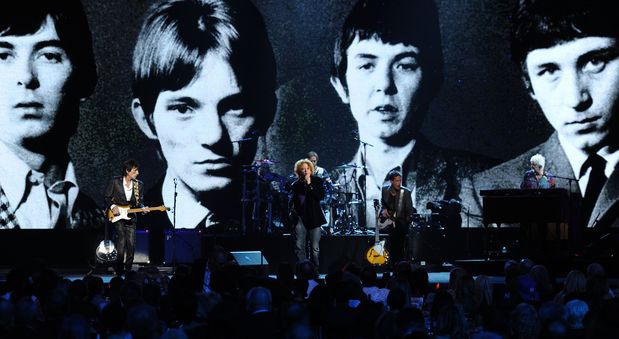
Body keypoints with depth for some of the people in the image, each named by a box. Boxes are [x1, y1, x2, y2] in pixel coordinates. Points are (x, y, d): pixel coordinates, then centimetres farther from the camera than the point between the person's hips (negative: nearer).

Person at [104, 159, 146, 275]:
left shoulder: (139, 185, 6)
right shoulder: (115, 181, -3)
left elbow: (140, 202, 12)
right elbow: (107, 198, 2)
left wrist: (142, 208, -9)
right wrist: (112, 207, -14)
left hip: (130, 217, 4)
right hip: (117, 216, -4)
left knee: (131, 245, -1)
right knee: (121, 240, -16)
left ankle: (128, 269, 11)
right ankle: (119, 269, -8)